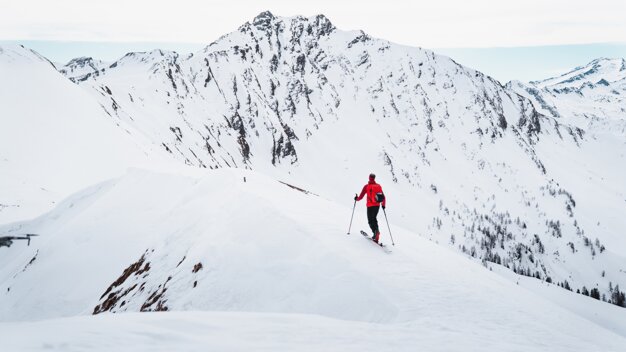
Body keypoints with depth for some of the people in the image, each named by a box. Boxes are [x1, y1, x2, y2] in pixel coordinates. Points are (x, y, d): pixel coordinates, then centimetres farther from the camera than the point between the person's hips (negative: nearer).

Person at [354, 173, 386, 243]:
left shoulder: (367, 186, -6)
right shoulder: (379, 186, 4)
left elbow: (361, 197, -4)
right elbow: (383, 197, 8)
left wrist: (356, 198, 18)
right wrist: (383, 205, 23)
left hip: (370, 206, -4)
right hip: (377, 206, 4)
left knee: (371, 221, 0)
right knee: (374, 219, 21)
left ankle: (376, 232, -21)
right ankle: (376, 232, 15)